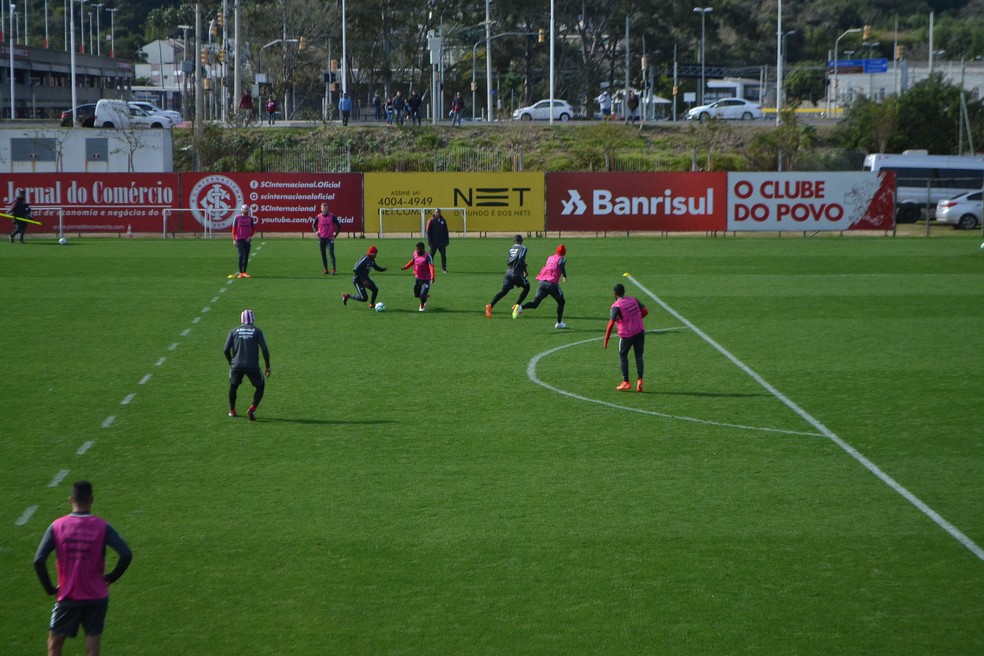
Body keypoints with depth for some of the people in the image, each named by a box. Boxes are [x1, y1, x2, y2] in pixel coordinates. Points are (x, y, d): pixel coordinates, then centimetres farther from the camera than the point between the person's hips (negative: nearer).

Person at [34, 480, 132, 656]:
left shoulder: (57, 526, -7)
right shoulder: (102, 527, -8)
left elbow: (39, 561, -12)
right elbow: (126, 554, -16)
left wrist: (50, 588, 0)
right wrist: (112, 577, 0)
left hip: (67, 597, 0)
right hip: (96, 597, 0)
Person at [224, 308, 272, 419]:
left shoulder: (234, 331, 7)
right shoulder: (257, 331, 3)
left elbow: (226, 350, 3)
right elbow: (264, 349, -4)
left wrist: (231, 363, 18)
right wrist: (268, 366, 5)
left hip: (237, 365, 2)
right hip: (252, 366, -2)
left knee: (233, 386, 27)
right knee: (260, 387, 16)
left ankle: (232, 411, 28)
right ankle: (252, 409, -3)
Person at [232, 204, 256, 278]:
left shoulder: (250, 219, 6)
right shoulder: (237, 218, -2)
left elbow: (253, 229, 13)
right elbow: (234, 229, -1)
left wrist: (250, 236, -3)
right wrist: (234, 239, -5)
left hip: (247, 240, 4)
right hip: (239, 239, -4)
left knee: (246, 256, 5)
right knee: (241, 255, -9)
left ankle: (244, 272, 12)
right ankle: (240, 273, -7)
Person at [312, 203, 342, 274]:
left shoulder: (332, 216, -3)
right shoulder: (318, 217, 3)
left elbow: (339, 225, 4)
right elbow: (313, 224, 20)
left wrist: (335, 234, 0)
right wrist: (316, 231, 5)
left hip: (330, 238, -3)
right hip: (321, 238, 3)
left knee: (331, 253, -12)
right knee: (323, 254, 5)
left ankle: (333, 270, -13)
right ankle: (325, 269, 12)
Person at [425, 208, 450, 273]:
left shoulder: (443, 221, 9)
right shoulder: (431, 221, -2)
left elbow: (446, 231, 14)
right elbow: (428, 232, -3)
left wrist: (447, 240, 8)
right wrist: (429, 241, -10)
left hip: (442, 242, 3)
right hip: (434, 242, -3)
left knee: (443, 255, 1)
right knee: (431, 255, 3)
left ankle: (444, 268, 7)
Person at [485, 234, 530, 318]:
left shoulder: (511, 248, 17)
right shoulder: (523, 248, 0)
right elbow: (521, 259, -16)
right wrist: (524, 270, -9)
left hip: (508, 273, 4)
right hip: (517, 274, -4)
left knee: (503, 291, -5)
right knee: (526, 287, 20)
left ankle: (490, 305, -26)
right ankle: (517, 305, 11)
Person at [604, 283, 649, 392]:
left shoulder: (616, 306, -13)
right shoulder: (634, 300, 3)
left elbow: (611, 324, -19)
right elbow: (645, 311, 3)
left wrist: (606, 341, -15)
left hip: (627, 335, -4)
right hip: (640, 332, 4)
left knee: (623, 356, 13)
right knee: (639, 356, 12)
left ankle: (626, 382, 10)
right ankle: (640, 381, 0)